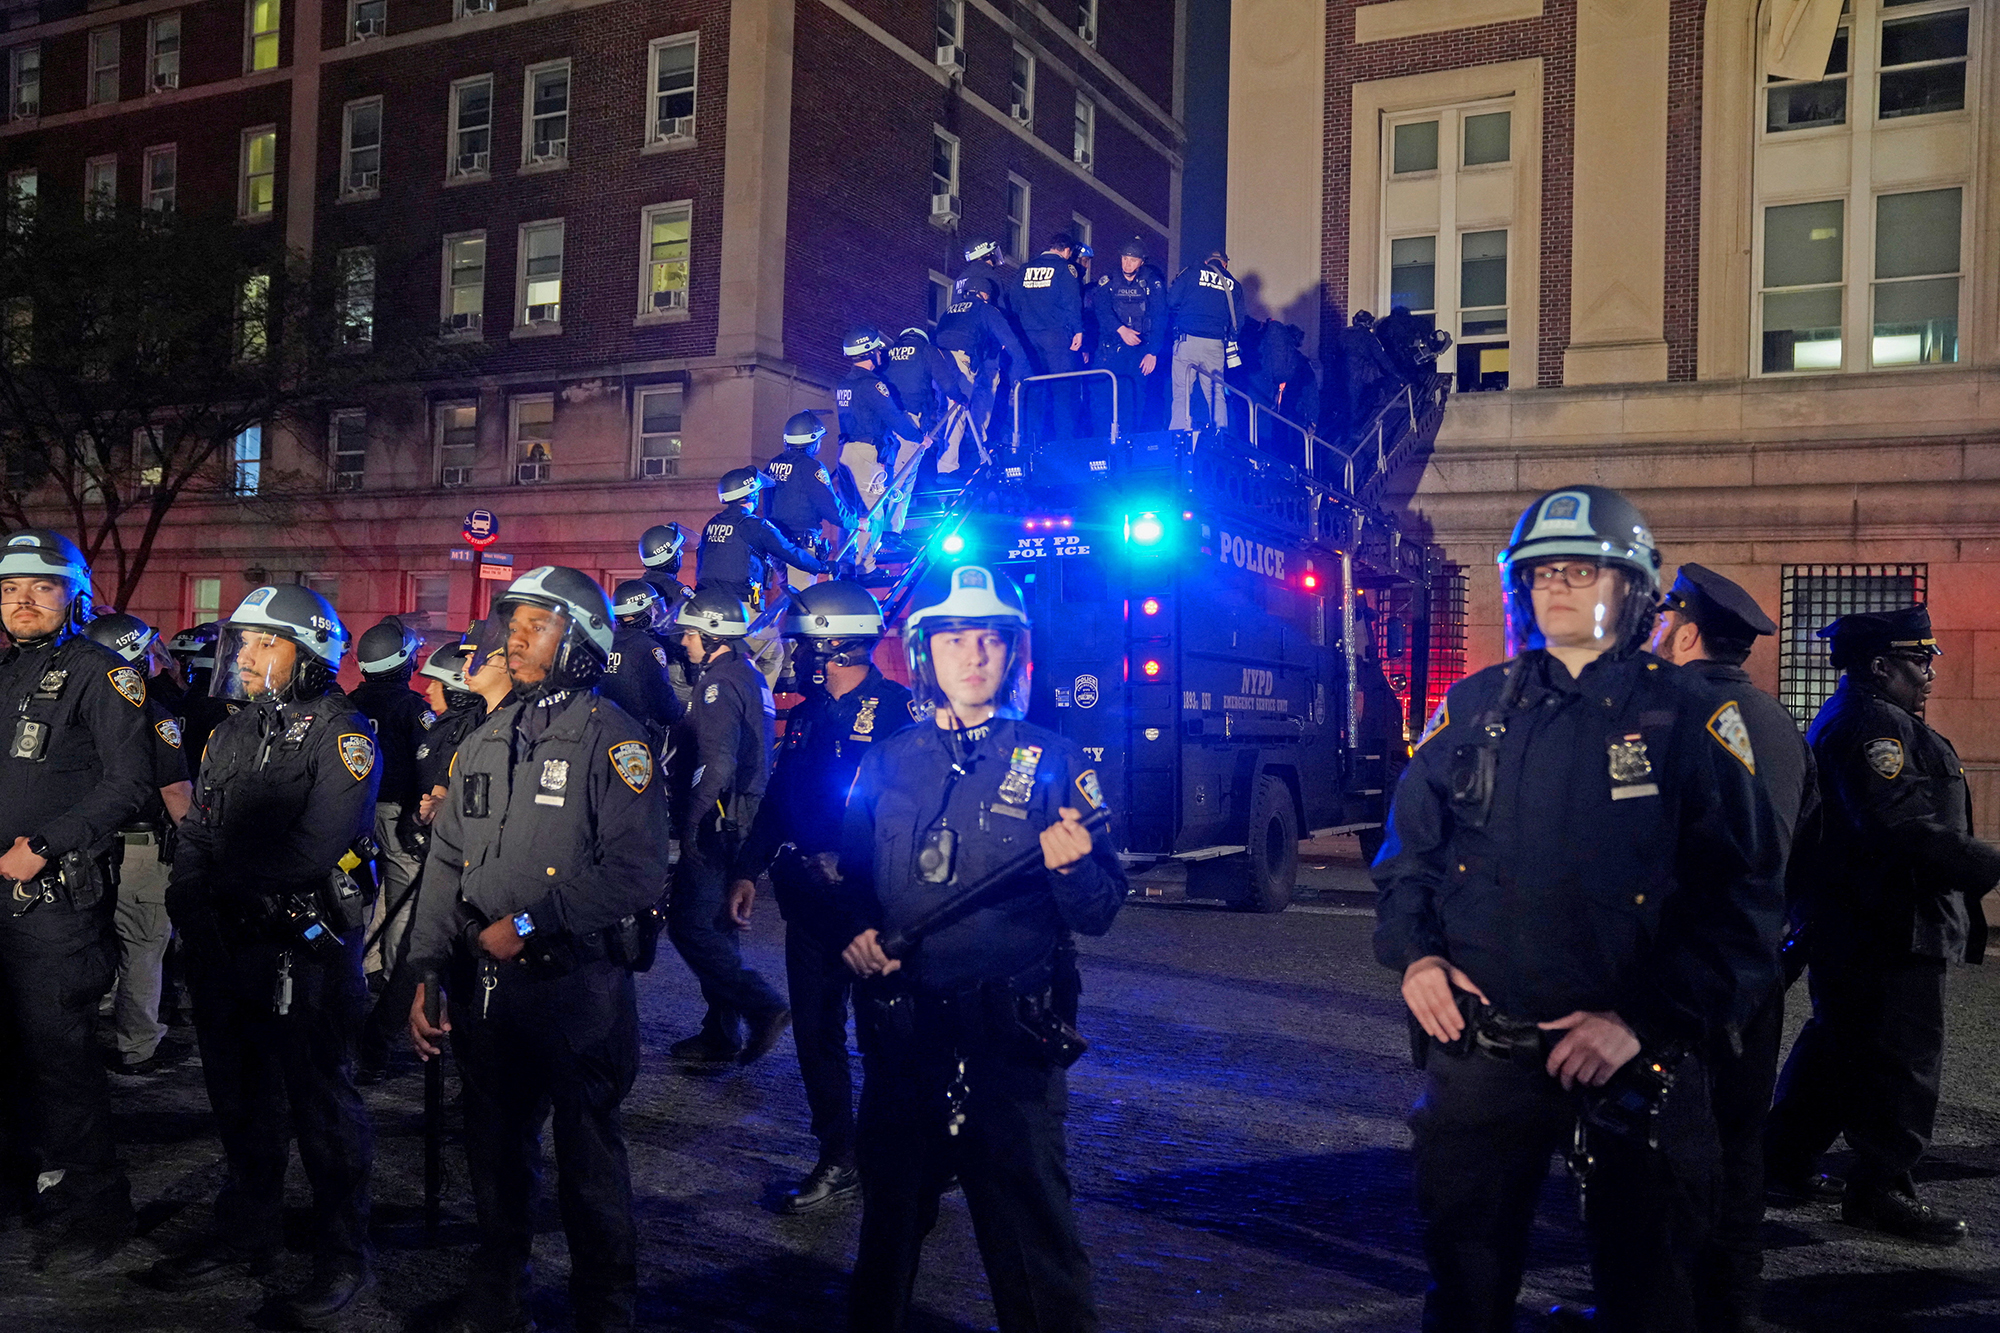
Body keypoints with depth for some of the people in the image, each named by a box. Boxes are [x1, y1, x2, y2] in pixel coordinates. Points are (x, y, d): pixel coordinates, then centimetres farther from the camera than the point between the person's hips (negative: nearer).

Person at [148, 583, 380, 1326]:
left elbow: (316, 846, -21)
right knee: (242, 1099, 19)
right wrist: (194, 907, -7)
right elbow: (195, 837, 10)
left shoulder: (341, 734, -11)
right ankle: (246, 1235, 35)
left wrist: (224, 876, -13)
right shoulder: (231, 735, 14)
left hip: (306, 950, -7)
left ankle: (343, 1258, 13)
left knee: (320, 1104, 1)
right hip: (227, 949, 8)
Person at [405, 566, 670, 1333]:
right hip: (486, 983, 7)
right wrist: (428, 969, 3)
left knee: (588, 1155, 7)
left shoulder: (610, 737, -11)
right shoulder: (485, 741, 10)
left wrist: (531, 923, -19)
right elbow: (447, 863, 10)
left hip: (577, 985, -6)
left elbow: (635, 871, -20)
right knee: (496, 1147, 20)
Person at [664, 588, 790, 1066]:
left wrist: (690, 823, -17)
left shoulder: (720, 682, -15)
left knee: (689, 926, -6)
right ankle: (722, 1035, 21)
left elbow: (717, 764, -25)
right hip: (745, 824, 10)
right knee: (717, 927, 15)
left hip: (720, 825, -10)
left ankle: (763, 1007, -5)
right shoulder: (751, 677, 16)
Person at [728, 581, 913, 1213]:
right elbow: (778, 797, 19)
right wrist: (749, 869, 14)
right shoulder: (806, 715, 14)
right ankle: (838, 1159, 24)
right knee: (814, 1026, 11)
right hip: (809, 896, 8)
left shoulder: (896, 710, -12)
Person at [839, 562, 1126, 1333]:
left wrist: (1072, 865, -26)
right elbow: (852, 877, 17)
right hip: (901, 1029, 4)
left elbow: (1101, 913, -6)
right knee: (891, 1210, 19)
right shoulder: (886, 762, 6)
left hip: (1009, 1037, -3)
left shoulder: (1052, 761, -3)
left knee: (1031, 1231, 2)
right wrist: (854, 932, -4)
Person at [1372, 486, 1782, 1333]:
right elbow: (1409, 846, 14)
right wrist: (1414, 952, -3)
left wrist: (1647, 1022, -15)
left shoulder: (1690, 716, -3)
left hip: (1632, 1065, -2)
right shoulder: (1472, 708, 6)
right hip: (1475, 1057, 2)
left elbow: (1741, 896, -7)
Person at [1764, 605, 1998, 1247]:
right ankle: (1882, 1188, 8)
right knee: (1902, 1053, -2)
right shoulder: (1873, 725, -17)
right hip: (1890, 928, -11)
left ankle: (1784, 1159, 26)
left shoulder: (1847, 719, 19)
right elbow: (1904, 829, -27)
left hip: (1849, 923, 11)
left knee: (1840, 1042, 18)